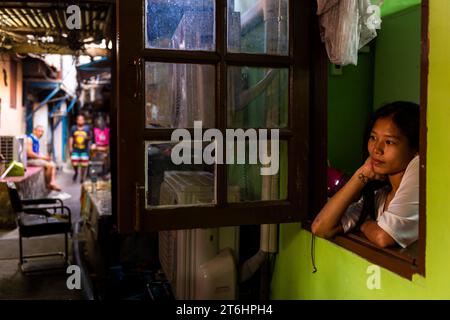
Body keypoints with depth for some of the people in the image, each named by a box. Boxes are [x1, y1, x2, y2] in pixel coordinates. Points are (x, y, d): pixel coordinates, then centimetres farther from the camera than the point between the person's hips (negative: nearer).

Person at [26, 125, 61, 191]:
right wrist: (41, 157, -14)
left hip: (36, 158, 10)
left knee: (53, 164, -4)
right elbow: (29, 153, -21)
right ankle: (48, 183, -6)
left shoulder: (36, 140, 16)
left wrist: (44, 156, 0)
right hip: (30, 160, -10)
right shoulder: (29, 139, -14)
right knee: (49, 165, -20)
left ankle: (53, 182, -16)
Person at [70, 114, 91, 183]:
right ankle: (76, 172, 27)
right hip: (75, 149, 0)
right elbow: (71, 138, 5)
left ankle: (82, 177, 19)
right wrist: (70, 147, 0)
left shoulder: (87, 128, 0)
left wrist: (86, 137, -20)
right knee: (74, 163, -5)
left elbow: (89, 137, 2)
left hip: (84, 149, 0)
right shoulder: (74, 128, 3)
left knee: (83, 164, 1)